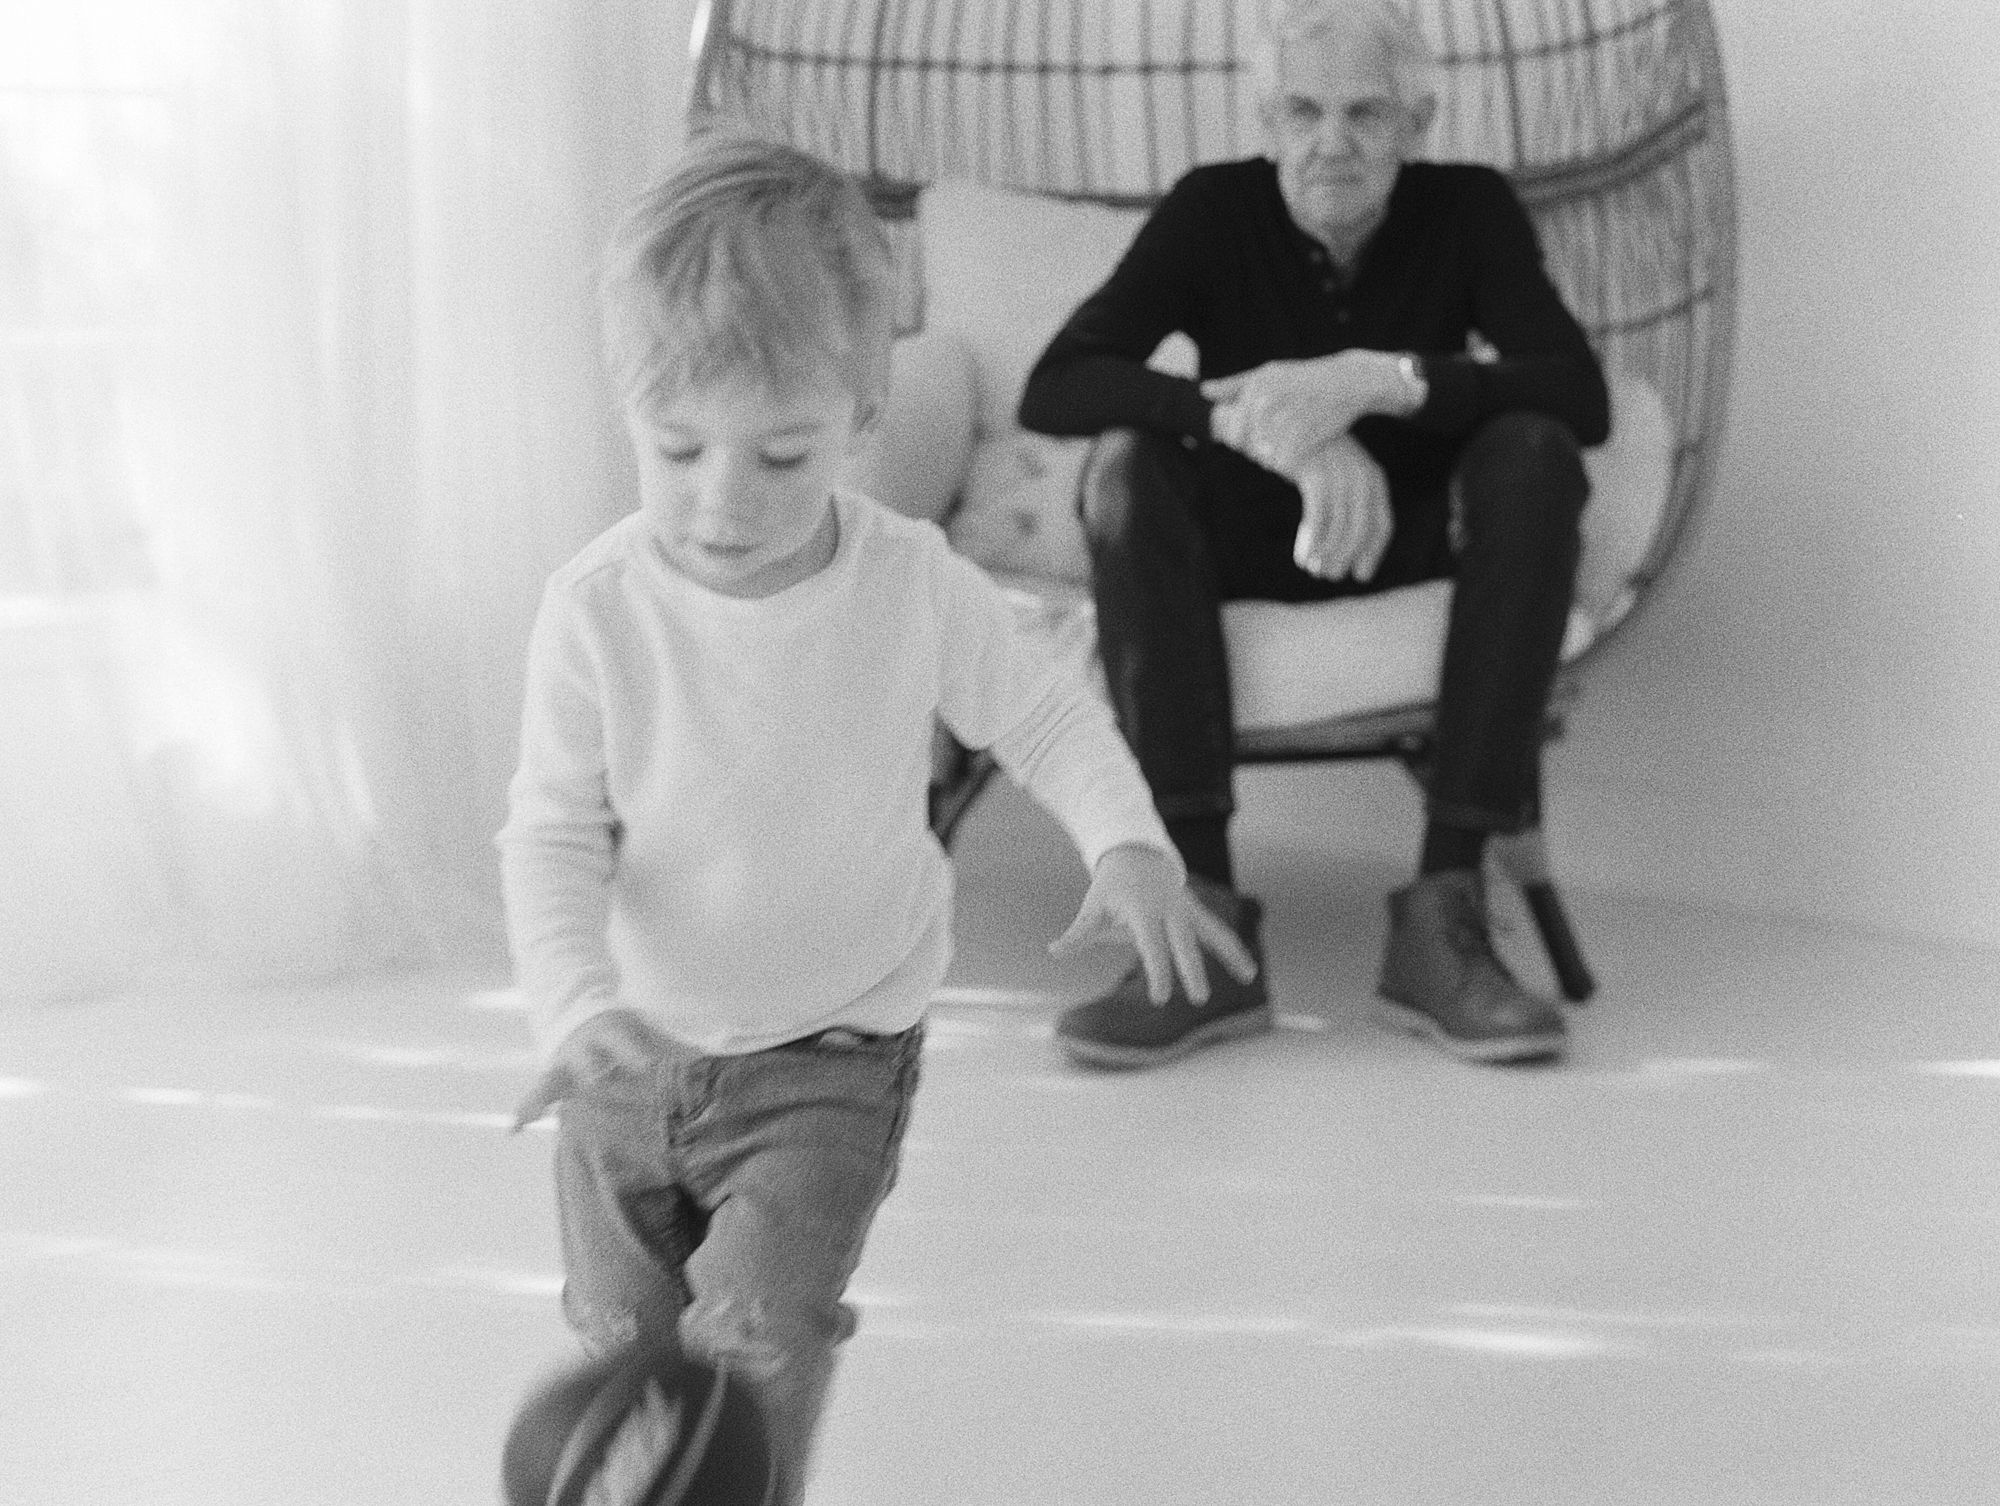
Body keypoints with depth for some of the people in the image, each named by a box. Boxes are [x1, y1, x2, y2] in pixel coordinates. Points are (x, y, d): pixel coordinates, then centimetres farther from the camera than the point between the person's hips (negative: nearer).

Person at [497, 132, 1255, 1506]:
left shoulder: (916, 591, -18)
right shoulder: (599, 609, -18)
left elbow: (1043, 718, -2)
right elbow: (555, 835, -14)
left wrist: (1129, 841, -21)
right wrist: (577, 1003, -31)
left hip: (829, 1058, -2)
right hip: (632, 1056, 2)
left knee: (759, 1351, -16)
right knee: (626, 1350, 19)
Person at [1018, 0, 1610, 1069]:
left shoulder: (1468, 209, -7)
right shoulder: (1217, 209, -9)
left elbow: (1583, 395, -21)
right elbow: (1052, 388, -22)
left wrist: (1376, 380, -35)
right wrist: (1269, 425, -36)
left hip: (1417, 540, 1)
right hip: (1249, 540, 0)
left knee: (1533, 456, -29)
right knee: (1127, 463, -30)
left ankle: (1442, 917, -33)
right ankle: (1202, 921, -37)